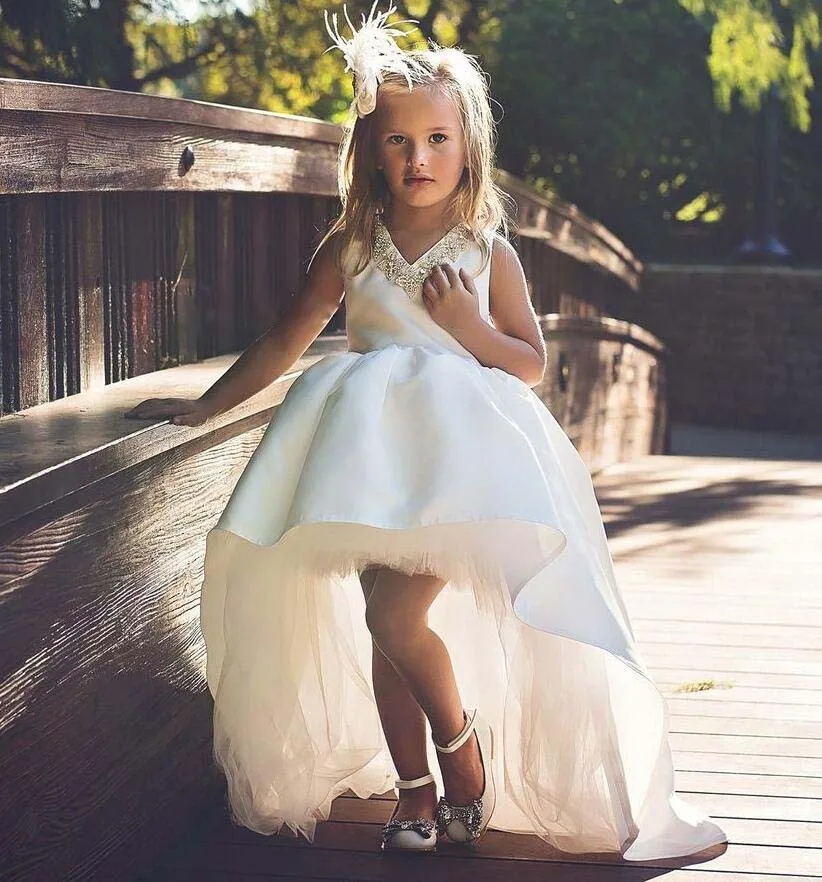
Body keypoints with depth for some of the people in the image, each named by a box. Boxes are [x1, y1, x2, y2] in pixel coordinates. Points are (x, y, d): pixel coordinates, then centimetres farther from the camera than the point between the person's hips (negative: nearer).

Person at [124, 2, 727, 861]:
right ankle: (415, 788, 14)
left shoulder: (488, 254, 4)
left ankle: (463, 743, 7)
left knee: (399, 614, -19)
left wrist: (469, 327, -10)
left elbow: (532, 365, 8)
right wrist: (204, 407, 13)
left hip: (460, 446, -3)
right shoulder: (349, 248, 7)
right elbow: (285, 342, 14)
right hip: (371, 450, 3)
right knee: (381, 624, -1)